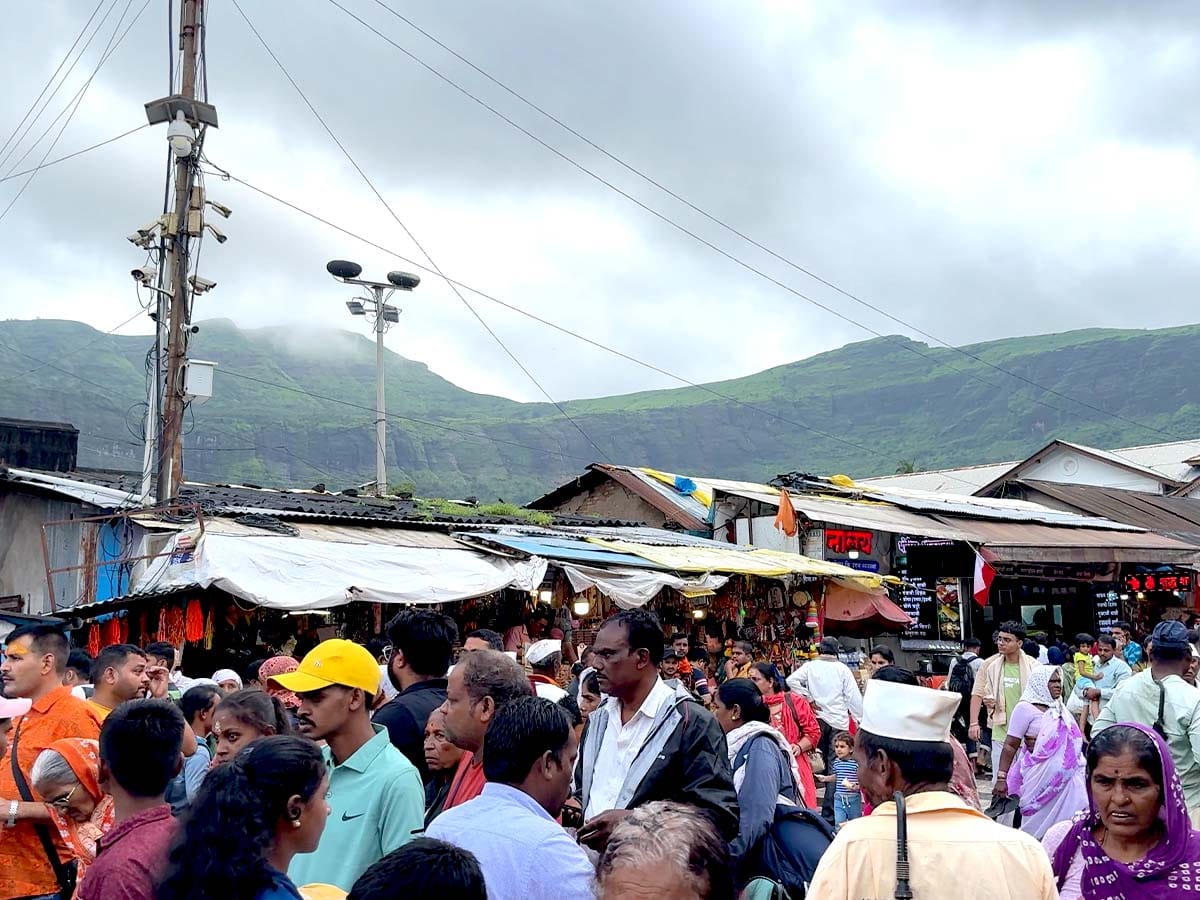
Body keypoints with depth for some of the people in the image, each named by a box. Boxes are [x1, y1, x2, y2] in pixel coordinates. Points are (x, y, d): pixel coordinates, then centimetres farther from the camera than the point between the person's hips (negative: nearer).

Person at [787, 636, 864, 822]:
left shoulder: (810, 666, 2)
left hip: (818, 719, 1)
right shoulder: (843, 669, 0)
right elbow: (854, 696, -2)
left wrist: (809, 699, -4)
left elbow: (791, 680, -11)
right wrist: (860, 719, 6)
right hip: (839, 722, -1)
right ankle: (829, 813, 0)